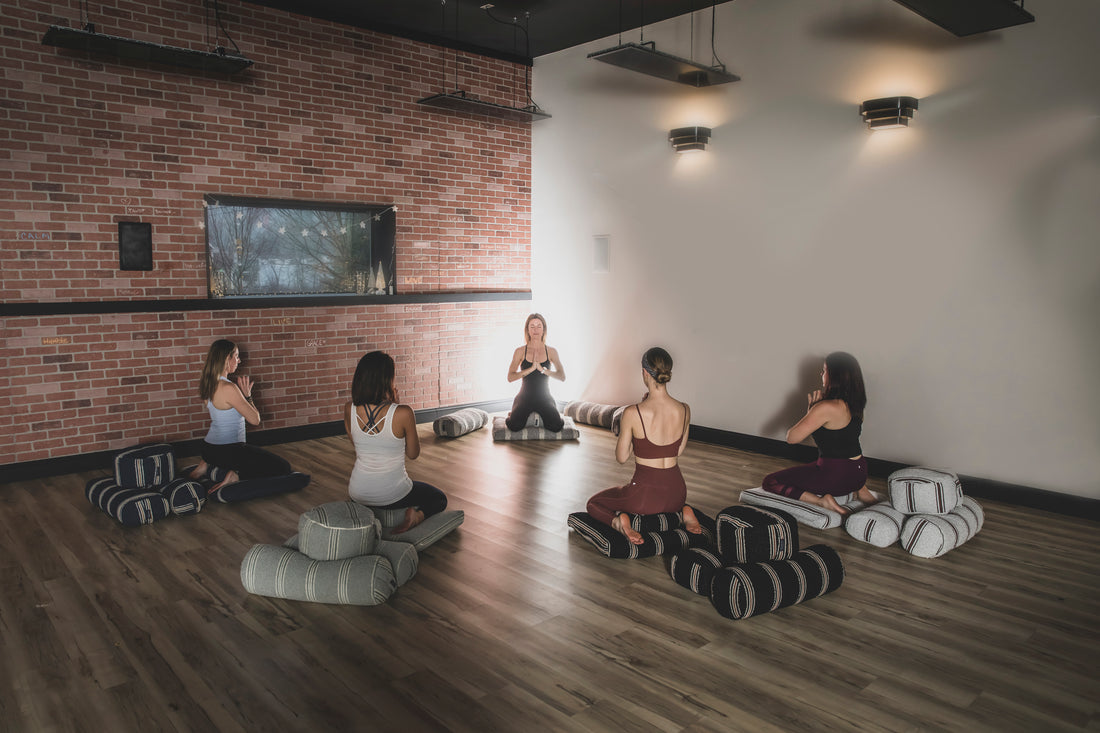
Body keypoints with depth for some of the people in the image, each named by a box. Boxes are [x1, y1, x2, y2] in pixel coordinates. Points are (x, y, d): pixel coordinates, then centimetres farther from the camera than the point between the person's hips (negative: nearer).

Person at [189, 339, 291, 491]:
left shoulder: (209, 384, 5)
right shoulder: (228, 388, -22)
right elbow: (255, 420, -16)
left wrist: (242, 392, 10)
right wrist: (247, 395, -4)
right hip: (228, 452, -9)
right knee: (283, 468, -1)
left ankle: (207, 465, 19)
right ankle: (236, 476, -11)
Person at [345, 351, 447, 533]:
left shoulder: (349, 410, -12)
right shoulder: (403, 413, -24)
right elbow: (413, 454, -7)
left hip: (358, 493, 8)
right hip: (393, 494, -7)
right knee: (439, 499, 20)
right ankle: (416, 515, -6)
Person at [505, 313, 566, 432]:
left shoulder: (551, 351, 3)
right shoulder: (520, 351, 0)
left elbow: (562, 376, -6)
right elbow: (510, 377, -8)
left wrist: (542, 369, -19)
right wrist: (531, 368, -19)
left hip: (545, 398, 1)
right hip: (525, 397, 0)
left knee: (556, 427, -24)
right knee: (515, 426, -25)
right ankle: (514, 415, 14)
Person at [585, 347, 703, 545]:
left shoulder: (632, 413, -21)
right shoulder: (684, 410, -7)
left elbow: (621, 457, -6)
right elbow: (678, 452, 8)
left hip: (645, 492, -5)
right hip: (676, 491, 5)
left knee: (593, 504, 22)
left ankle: (619, 521, -9)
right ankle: (682, 512, 10)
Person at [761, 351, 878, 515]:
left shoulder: (827, 408, -23)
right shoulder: (854, 404, 3)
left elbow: (792, 438, -17)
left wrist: (810, 411, -2)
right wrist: (815, 408, 4)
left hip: (835, 476, -8)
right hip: (859, 472, 8)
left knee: (770, 481, 2)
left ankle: (822, 501, -13)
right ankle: (860, 490, 19)